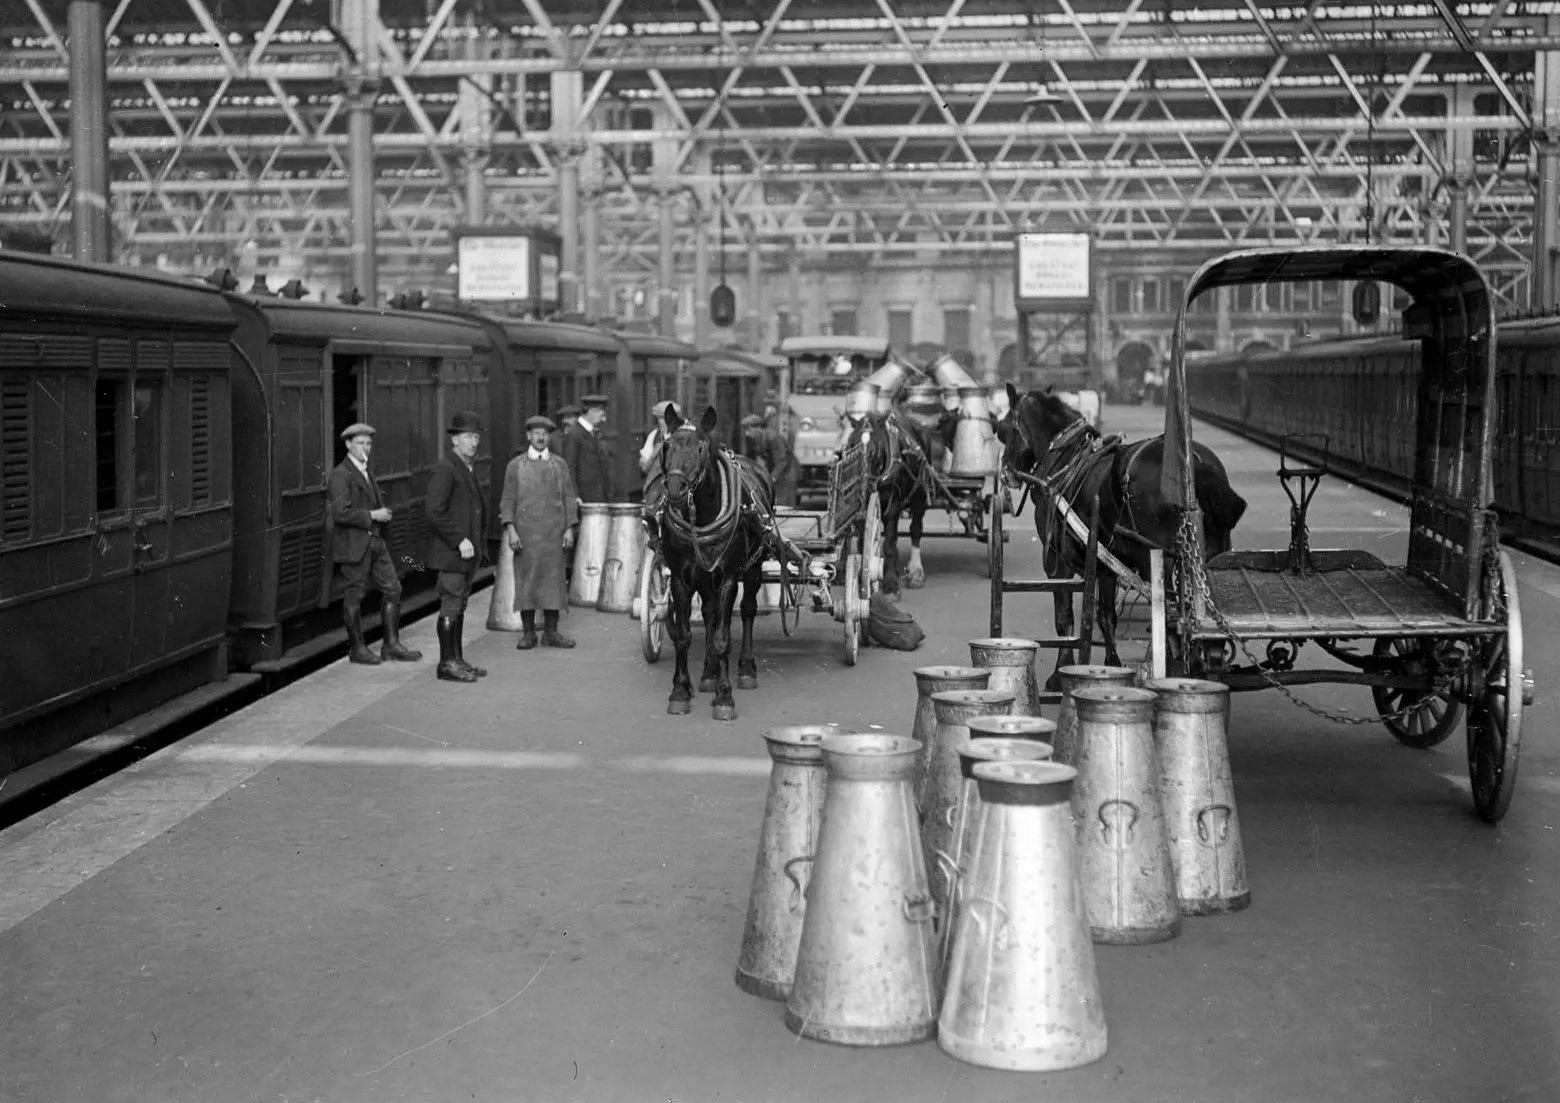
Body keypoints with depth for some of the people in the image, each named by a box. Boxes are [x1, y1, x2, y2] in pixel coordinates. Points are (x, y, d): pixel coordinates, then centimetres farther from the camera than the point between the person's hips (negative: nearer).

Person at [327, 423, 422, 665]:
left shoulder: (366, 472, 17)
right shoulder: (341, 475, -12)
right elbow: (341, 513, -21)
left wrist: (382, 513, 14)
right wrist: (372, 515, -16)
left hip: (375, 542, 9)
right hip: (353, 544, -9)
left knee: (392, 588, 5)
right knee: (354, 595, 1)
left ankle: (391, 645, 11)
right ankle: (357, 648, 12)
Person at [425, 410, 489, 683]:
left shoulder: (468, 470, 16)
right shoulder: (445, 469, -14)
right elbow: (434, 511, -22)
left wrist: (479, 543, 17)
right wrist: (459, 541, -22)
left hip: (467, 552, 9)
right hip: (450, 553, -9)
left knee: (459, 606, 13)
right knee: (450, 607, -5)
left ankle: (457, 660, 19)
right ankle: (447, 664, -1)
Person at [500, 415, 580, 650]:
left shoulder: (559, 464, 10)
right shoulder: (515, 465, 7)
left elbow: (569, 498, 10)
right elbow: (507, 500, 4)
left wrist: (570, 528, 1)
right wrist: (510, 529, -7)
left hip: (553, 534, 1)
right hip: (525, 534, -1)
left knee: (553, 580, 0)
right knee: (525, 582, -1)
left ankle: (551, 632, 6)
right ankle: (528, 633, 5)